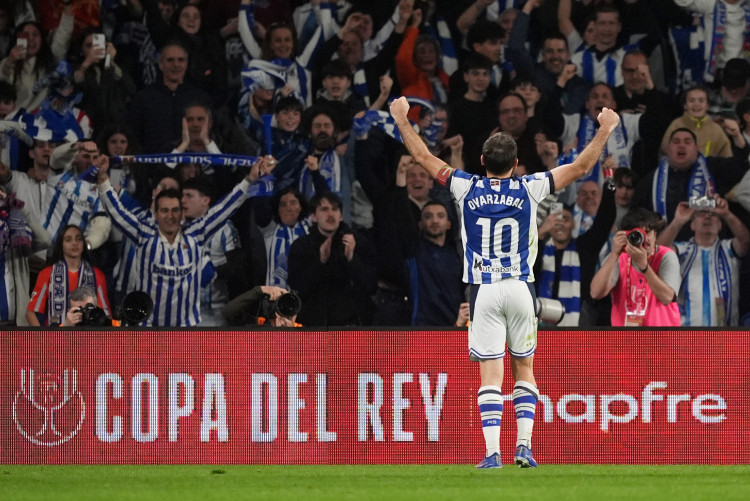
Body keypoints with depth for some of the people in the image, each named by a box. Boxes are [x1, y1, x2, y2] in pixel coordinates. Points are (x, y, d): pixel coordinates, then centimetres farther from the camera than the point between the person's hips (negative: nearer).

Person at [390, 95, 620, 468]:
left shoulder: (467, 188, -1)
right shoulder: (528, 189, -2)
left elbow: (424, 158, 9)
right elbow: (580, 167, 5)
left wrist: (402, 121, 21)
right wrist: (605, 130, 16)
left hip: (484, 291, 0)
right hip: (520, 288, 0)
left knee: (490, 374, -3)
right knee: (523, 368, 12)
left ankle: (492, 452, -11)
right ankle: (524, 445, 2)